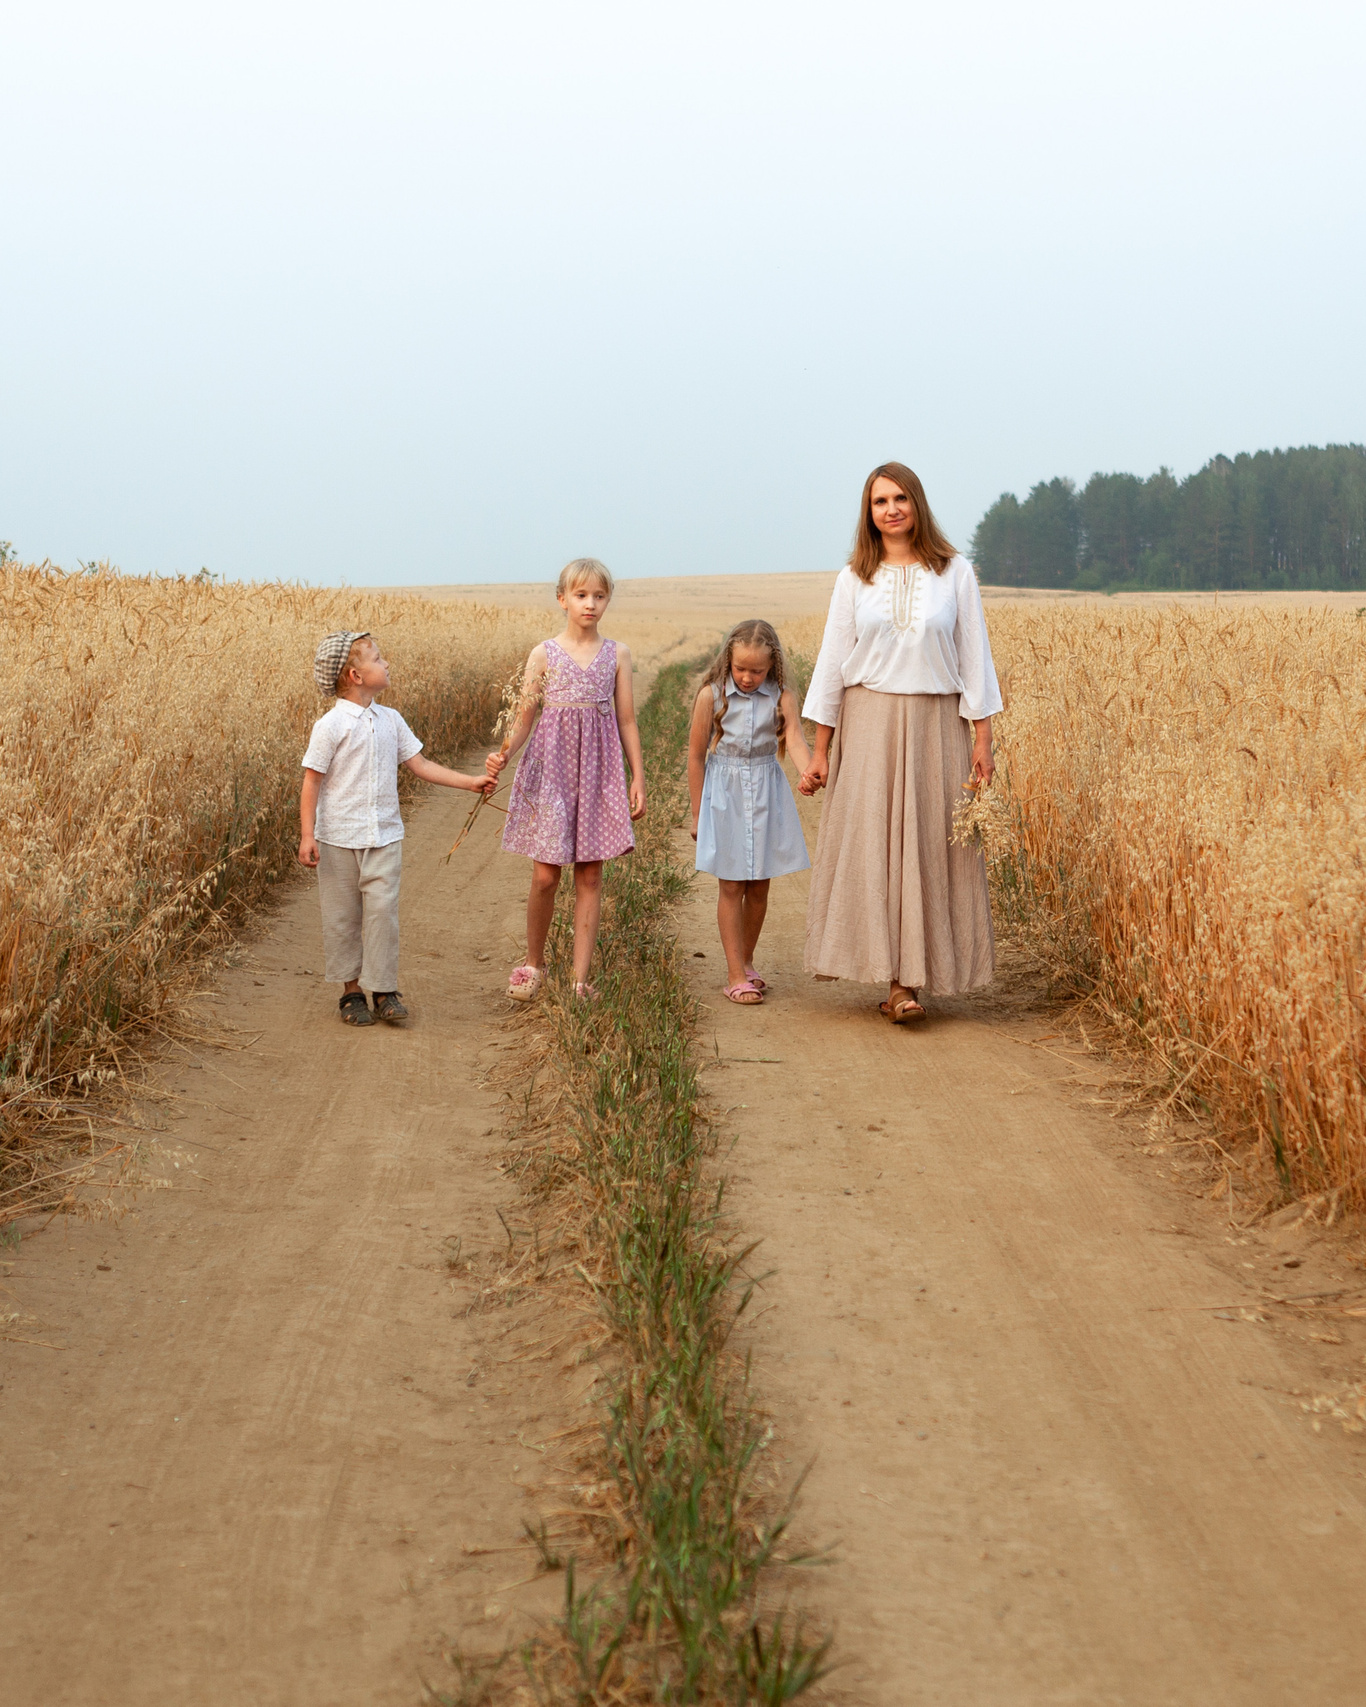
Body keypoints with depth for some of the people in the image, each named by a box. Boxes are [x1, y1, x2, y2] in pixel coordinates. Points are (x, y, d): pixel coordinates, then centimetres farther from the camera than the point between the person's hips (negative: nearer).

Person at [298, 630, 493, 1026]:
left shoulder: (390, 721, 5)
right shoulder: (330, 726, -10)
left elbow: (420, 765, 11)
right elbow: (312, 783, -8)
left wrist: (470, 782, 6)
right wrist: (307, 836, -13)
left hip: (384, 837, 4)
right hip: (339, 839, -3)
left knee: (383, 909, -3)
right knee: (342, 916, 5)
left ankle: (384, 991, 5)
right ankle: (351, 991, 18)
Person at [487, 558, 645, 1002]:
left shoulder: (617, 655, 5)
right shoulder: (544, 654, 1)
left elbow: (626, 721, 7)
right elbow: (525, 716, 0)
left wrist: (638, 779, 3)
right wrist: (503, 755, -17)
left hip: (599, 772, 1)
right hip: (550, 769, -1)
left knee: (590, 877, 2)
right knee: (545, 876, -1)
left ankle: (581, 979, 7)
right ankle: (533, 963, 21)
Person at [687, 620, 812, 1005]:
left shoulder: (781, 697, -6)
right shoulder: (711, 695, -8)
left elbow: (795, 741, -20)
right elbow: (696, 756, -2)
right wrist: (698, 813, 2)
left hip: (766, 793, 2)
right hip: (725, 794, -2)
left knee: (759, 886, 9)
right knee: (732, 886, -1)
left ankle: (746, 961, 29)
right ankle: (735, 976, 3)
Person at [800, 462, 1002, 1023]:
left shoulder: (955, 573, 2)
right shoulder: (854, 578, 5)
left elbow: (973, 659, 3)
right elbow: (832, 662, 6)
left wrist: (983, 739, -2)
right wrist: (820, 750, 2)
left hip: (936, 727, 0)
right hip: (870, 727, 0)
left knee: (930, 848, -1)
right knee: (873, 846, -6)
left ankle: (912, 973, 6)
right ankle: (895, 979, -3)